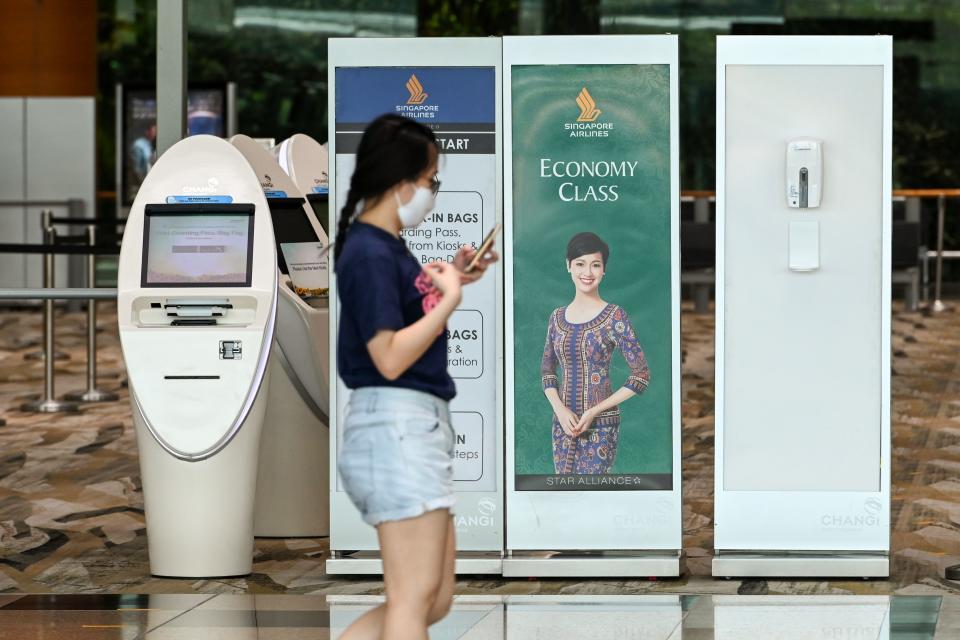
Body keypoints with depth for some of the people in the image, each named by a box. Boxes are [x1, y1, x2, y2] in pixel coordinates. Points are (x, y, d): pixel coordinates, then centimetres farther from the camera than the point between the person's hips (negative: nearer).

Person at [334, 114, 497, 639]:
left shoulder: (388, 247, 13)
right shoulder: (369, 253, -15)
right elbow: (390, 358, -21)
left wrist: (451, 278, 15)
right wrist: (451, 298, -15)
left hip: (418, 427, 10)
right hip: (397, 425, -10)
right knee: (414, 597, -9)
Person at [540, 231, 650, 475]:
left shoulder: (614, 316, -7)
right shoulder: (558, 317, 8)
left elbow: (641, 375, -8)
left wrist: (593, 412, -12)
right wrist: (560, 409, -4)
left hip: (600, 424, -5)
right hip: (564, 422, 5)